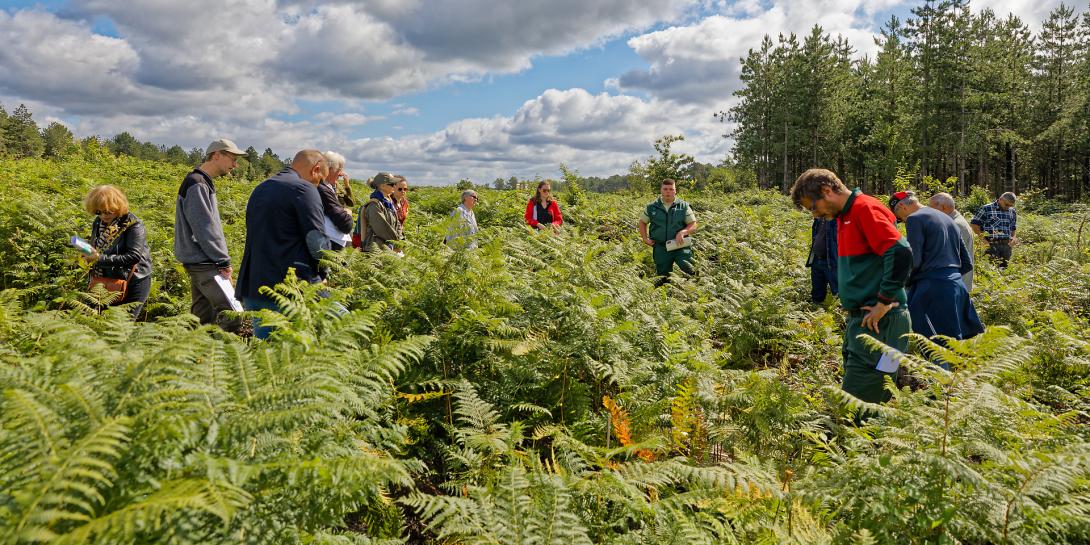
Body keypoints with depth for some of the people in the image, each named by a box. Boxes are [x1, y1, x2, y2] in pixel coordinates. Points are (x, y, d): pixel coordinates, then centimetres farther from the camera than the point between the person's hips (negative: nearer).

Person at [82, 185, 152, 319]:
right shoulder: (98, 222, 5)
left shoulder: (133, 225, -17)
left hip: (133, 282, -6)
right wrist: (89, 255, -2)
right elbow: (96, 250, 19)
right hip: (108, 281, 6)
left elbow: (134, 256, -26)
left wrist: (101, 259, -28)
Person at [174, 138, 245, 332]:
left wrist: (221, 259, 13)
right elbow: (204, 228, -19)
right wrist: (224, 261, -15)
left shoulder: (203, 183, 17)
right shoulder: (196, 184, -14)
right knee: (232, 315, -15)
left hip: (201, 262, 10)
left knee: (202, 316, 11)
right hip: (202, 263, -10)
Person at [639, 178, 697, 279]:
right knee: (662, 275, 9)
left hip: (680, 246, -2)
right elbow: (642, 222, 20)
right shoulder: (652, 207, 6)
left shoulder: (683, 206, 2)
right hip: (661, 249, 2)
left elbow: (693, 225, 2)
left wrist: (682, 232, -18)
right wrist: (645, 239, 7)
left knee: (688, 269, -22)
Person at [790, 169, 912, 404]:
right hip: (859, 321, 10)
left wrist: (884, 303, -19)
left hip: (878, 323, -10)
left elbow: (901, 253, -22)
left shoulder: (865, 209, -11)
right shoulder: (845, 216, 18)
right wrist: (853, 316, 15)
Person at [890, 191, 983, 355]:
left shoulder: (914, 219, -6)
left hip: (931, 288, -9)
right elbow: (967, 264, 21)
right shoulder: (948, 219, 21)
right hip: (956, 286, 9)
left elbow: (914, 261, -14)